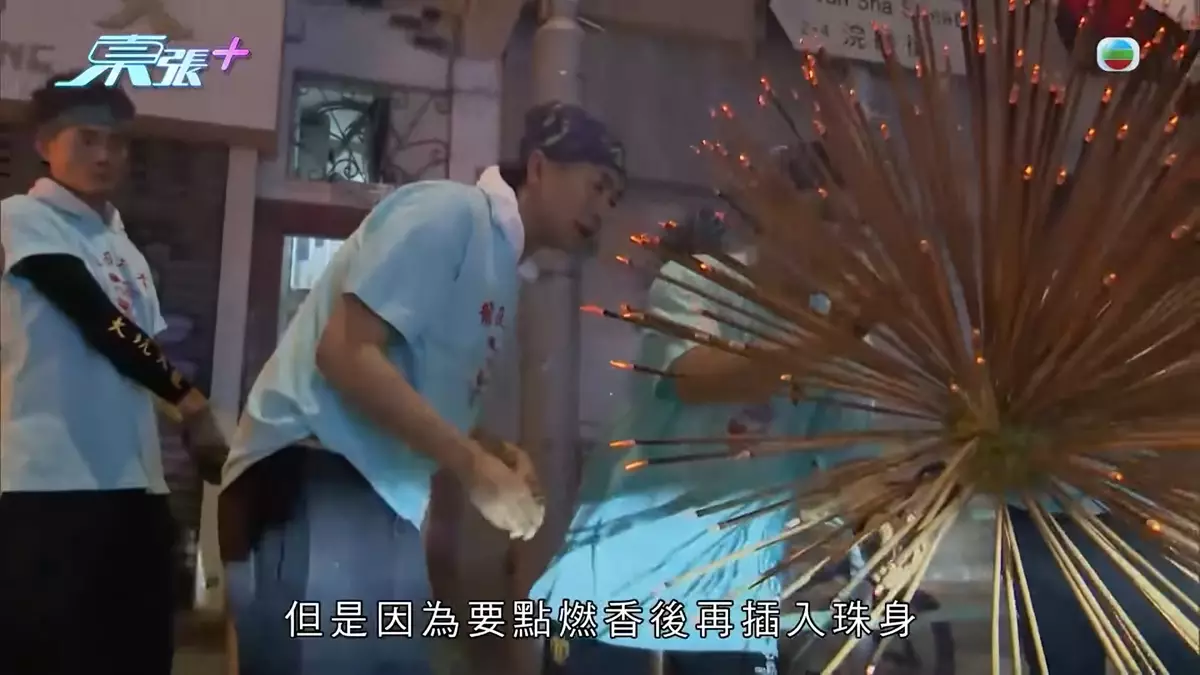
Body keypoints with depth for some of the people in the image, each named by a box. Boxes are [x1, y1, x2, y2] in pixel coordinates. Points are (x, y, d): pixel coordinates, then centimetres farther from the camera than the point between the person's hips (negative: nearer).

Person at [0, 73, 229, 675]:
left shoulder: (127, 251, 21)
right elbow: (98, 322, -11)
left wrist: (205, 438, 10)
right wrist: (190, 401, -14)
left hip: (135, 483, 7)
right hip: (50, 482, -7)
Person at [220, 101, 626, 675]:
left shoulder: (502, 272, 18)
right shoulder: (451, 211, -9)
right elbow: (346, 352, -19)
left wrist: (494, 455, 3)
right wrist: (473, 466, -18)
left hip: (383, 500, 10)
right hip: (315, 482, -10)